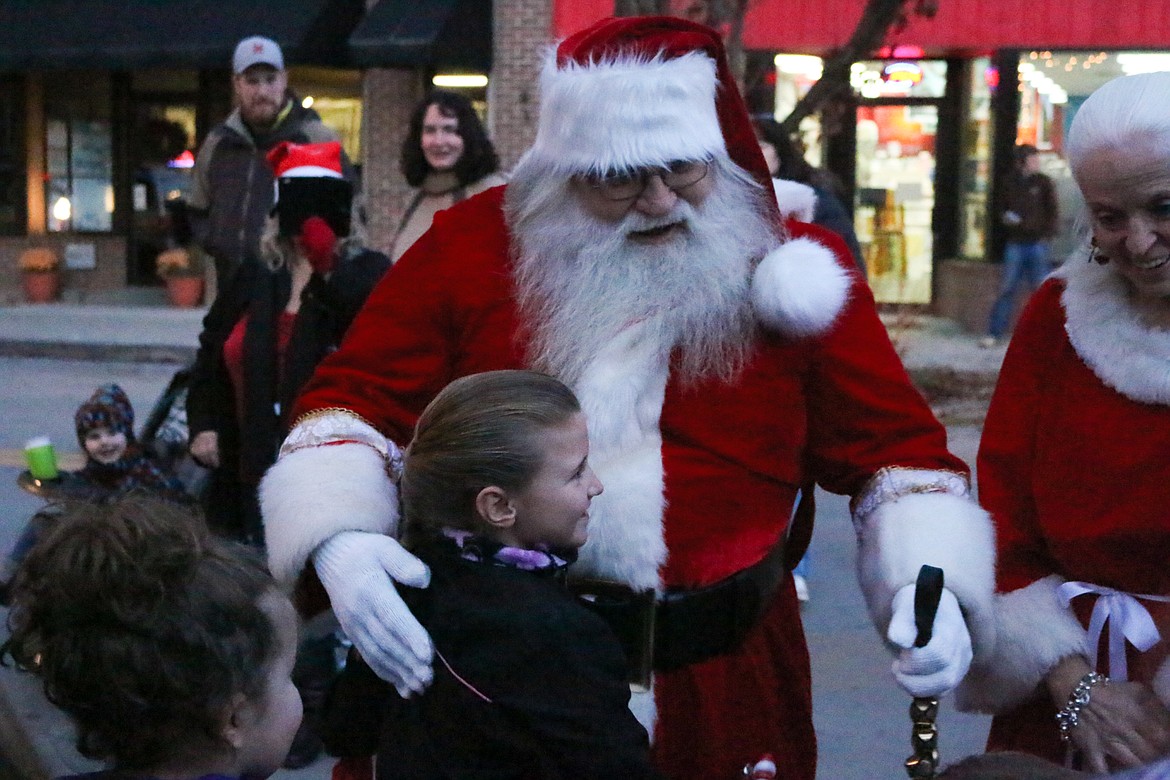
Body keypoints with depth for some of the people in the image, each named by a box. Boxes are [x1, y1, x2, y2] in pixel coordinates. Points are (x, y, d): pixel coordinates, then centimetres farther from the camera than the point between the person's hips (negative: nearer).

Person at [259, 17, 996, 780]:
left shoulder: (796, 275, -2)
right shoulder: (470, 249, -4)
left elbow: (898, 449, 1)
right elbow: (354, 403, -2)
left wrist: (932, 589, -16)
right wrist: (340, 542, -21)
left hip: (719, 676, 1)